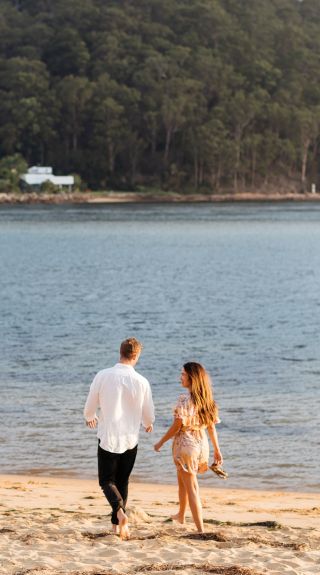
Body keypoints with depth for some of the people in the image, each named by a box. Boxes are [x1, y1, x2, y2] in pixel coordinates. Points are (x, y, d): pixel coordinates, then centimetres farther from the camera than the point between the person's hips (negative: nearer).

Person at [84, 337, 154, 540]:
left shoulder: (103, 376, -10)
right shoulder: (142, 382, -8)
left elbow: (90, 407, -1)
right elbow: (148, 415, 2)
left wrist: (90, 418, 23)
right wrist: (148, 424, 27)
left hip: (108, 438, -1)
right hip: (130, 439, 1)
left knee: (107, 481, 7)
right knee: (122, 482, 18)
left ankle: (120, 512, -19)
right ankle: (117, 523, 21)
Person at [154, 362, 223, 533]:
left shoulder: (185, 399, -19)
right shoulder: (206, 399, 2)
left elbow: (177, 425, -18)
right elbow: (211, 426, 7)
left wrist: (161, 442, -6)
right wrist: (217, 450, 13)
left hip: (185, 443, -7)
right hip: (201, 443, 7)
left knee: (191, 487, -2)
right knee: (182, 480, 29)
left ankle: (200, 529, -5)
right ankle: (181, 515, 46)